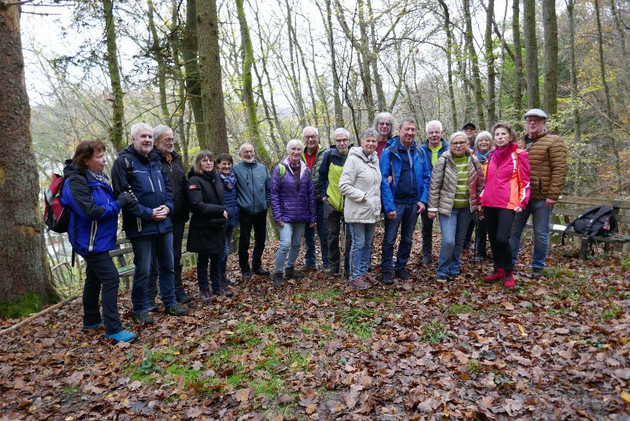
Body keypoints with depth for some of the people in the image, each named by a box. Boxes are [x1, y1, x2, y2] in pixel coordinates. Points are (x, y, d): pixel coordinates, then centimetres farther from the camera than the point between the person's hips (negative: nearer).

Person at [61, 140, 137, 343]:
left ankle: (92, 319, 35)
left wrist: (125, 200, -6)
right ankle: (113, 328, -5)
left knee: (94, 279, 19)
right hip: (91, 240, -9)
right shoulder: (76, 182, -19)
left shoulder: (97, 177, 7)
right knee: (111, 279, -12)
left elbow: (106, 203, 15)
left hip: (98, 239, 9)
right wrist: (120, 202, -19)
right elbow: (92, 211, -26)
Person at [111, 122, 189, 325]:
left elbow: (167, 187, 19)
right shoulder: (123, 162, -8)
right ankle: (140, 310, 20)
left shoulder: (156, 160, 13)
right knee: (143, 270, 2)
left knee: (168, 266, 15)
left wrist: (168, 206, -1)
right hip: (141, 227, -6)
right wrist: (148, 213, -17)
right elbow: (122, 195, -14)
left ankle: (170, 302, 30)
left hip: (164, 223, 7)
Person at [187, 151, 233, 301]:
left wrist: (224, 213, -1)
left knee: (217, 257, 14)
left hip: (218, 226, 6)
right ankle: (204, 289, 21)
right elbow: (198, 205, -21)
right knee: (203, 259, 7)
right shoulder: (195, 180, -12)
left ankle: (217, 286, 27)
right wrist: (220, 211, -18)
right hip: (203, 227, -6)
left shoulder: (215, 179, 11)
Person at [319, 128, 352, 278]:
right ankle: (333, 267, 22)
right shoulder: (329, 155, -4)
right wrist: (323, 194, 2)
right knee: (332, 236, 9)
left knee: (350, 237, 4)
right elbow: (322, 175, 7)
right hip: (331, 202, 1)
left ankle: (349, 269, 17)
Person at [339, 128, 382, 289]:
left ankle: (364, 272, 29)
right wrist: (363, 197, -18)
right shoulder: (353, 160, -12)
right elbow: (344, 186, -17)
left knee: (368, 244, 15)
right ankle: (355, 276, 13)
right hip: (357, 211, -7)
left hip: (372, 211, 8)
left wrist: (377, 206, 13)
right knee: (358, 244, 0)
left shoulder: (375, 159, 11)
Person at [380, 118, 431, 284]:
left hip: (414, 203, 5)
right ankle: (386, 271, 14)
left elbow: (426, 177, 9)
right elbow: (384, 181, -12)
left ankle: (401, 267, 29)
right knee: (389, 239, 1)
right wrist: (389, 207, -17)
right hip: (396, 203, -4)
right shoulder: (389, 152, -8)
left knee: (407, 238, 14)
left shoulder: (419, 153, 6)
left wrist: (423, 200, -2)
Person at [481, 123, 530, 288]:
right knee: (493, 239, 8)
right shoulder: (492, 156, 16)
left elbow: (525, 181, -1)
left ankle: (508, 273, 6)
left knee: (502, 239, -14)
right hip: (490, 203, 6)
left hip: (508, 203, -5)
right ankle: (498, 270, 23)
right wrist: (482, 199, 18)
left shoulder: (519, 155, 0)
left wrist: (522, 202, -10)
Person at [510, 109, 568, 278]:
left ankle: (538, 267, 19)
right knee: (513, 231, 8)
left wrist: (552, 195, -16)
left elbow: (559, 170, -10)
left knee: (541, 234, 6)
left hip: (542, 197, -4)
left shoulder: (553, 142, -3)